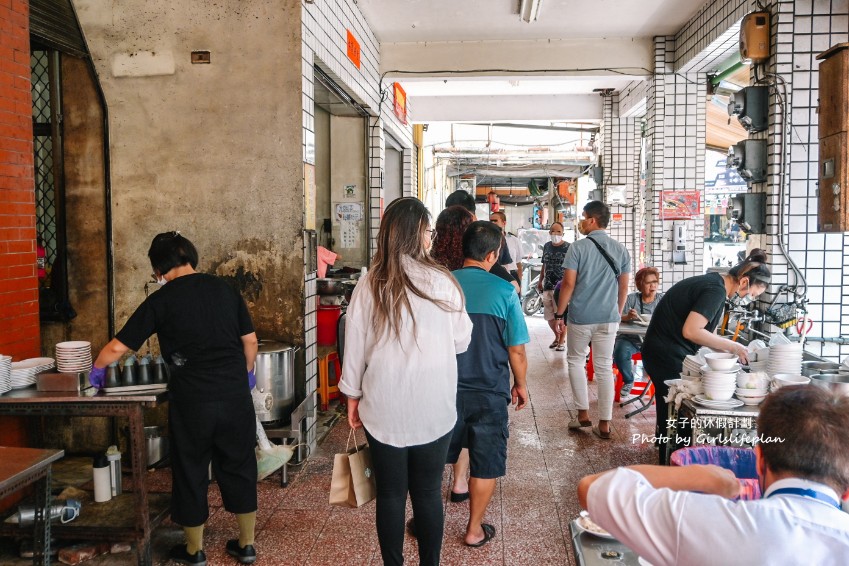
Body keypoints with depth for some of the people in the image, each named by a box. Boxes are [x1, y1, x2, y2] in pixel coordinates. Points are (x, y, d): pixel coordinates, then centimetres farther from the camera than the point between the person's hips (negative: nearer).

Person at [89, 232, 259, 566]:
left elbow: (118, 347, -2)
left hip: (192, 401, -3)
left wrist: (97, 368, 18)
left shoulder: (161, 301, -5)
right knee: (239, 468, 16)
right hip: (235, 396, 3)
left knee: (191, 474, 14)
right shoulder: (225, 289, 4)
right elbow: (250, 340, 7)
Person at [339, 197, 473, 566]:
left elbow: (354, 344, 1)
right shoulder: (441, 282, -9)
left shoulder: (371, 283, -6)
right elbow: (461, 342, 2)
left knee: (390, 494, 12)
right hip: (433, 408, -1)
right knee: (428, 493, 13)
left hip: (384, 407, 1)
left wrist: (353, 396, 12)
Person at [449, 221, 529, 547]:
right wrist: (520, 385, 10)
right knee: (486, 464, 13)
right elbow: (516, 350, -8)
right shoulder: (503, 291, -13)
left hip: (445, 389, 3)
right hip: (489, 392, -2)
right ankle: (474, 530, 24)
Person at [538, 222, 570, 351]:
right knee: (549, 316, 12)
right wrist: (540, 281, 17)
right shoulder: (547, 246, 11)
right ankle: (557, 336, 33)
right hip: (547, 286, 5)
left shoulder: (569, 248, -6)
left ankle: (562, 340, 12)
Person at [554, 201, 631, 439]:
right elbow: (623, 287, 8)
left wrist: (559, 314, -2)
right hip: (609, 318, 3)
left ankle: (583, 413, 15)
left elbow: (568, 284, -10)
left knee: (575, 361, 16)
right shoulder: (620, 250, 5)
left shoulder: (578, 247, -9)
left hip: (581, 317, -3)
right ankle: (604, 424, 9)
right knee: (604, 368, 7)